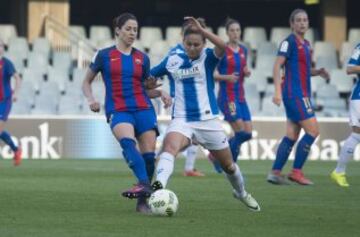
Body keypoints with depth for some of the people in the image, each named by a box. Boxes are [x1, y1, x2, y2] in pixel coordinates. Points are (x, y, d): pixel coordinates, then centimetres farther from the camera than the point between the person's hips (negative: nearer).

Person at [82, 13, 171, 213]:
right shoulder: (104, 55, 7)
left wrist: (161, 93, 3)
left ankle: (143, 200, 3)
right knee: (127, 142, -33)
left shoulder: (142, 58, 14)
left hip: (143, 109, 4)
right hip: (118, 110, -3)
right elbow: (87, 82, 15)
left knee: (149, 154, -8)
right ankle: (145, 184, -50)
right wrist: (91, 99, -5)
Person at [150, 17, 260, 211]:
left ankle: (241, 193, 44)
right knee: (169, 146, -33)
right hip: (181, 120, 0)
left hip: (208, 120, 0)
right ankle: (158, 186, -54)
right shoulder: (172, 61, 2)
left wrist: (201, 30, -36)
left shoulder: (207, 58, -4)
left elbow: (223, 47, -28)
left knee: (228, 165, 15)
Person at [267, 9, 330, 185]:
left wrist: (318, 72, 7)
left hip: (302, 95, 9)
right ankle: (296, 172, -7)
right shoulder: (289, 42, -9)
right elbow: (277, 66, -16)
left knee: (292, 136, 7)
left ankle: (275, 172, 8)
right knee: (313, 131, -11)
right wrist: (278, 91, -25)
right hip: (294, 94, -9)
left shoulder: (306, 44, 17)